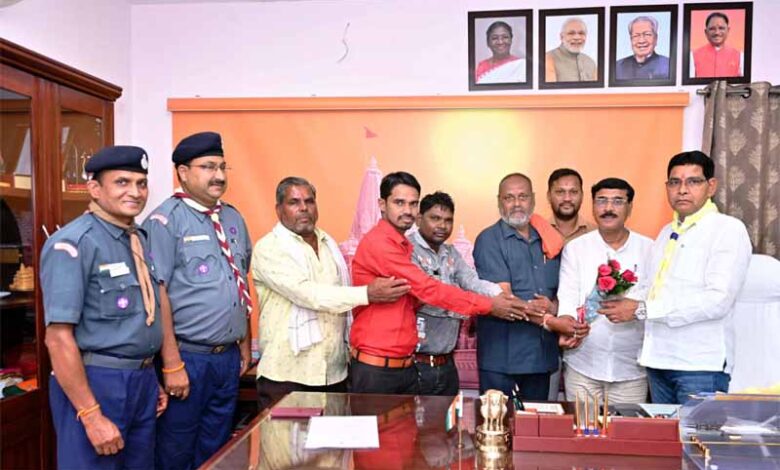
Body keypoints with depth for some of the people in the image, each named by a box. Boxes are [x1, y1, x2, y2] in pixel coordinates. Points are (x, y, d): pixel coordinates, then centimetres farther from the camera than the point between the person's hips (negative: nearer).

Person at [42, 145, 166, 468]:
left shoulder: (140, 239, 8)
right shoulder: (72, 244, -16)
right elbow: (58, 337, -20)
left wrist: (150, 379, 16)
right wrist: (91, 415, -21)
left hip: (142, 380, 8)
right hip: (93, 382, -7)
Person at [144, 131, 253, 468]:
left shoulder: (233, 219, 9)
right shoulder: (167, 220, -12)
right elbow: (157, 294, -15)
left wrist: (244, 345, 14)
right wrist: (172, 364, -17)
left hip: (229, 357, 6)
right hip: (188, 356, -6)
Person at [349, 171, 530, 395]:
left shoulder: (405, 246, 12)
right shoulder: (377, 243, -16)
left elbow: (414, 299, 10)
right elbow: (427, 289, -18)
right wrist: (489, 305, -12)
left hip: (406, 366, 8)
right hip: (375, 369, -8)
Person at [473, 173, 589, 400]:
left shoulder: (548, 241, 13)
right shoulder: (489, 240, -5)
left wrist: (553, 306, -8)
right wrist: (550, 321, -20)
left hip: (542, 355, 5)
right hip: (501, 356, -5)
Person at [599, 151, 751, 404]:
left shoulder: (728, 229, -6)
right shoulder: (667, 232, 16)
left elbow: (719, 300, -17)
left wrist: (641, 310, -17)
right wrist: (625, 302, -3)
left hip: (700, 365, -6)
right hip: (658, 359, 6)